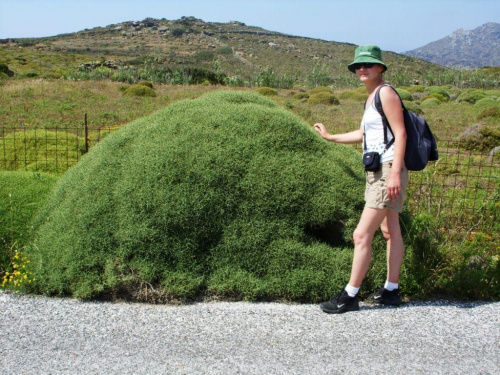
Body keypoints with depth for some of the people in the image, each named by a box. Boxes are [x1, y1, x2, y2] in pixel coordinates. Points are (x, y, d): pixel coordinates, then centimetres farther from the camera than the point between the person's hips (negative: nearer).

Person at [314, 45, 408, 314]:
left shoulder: (386, 93, -11)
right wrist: (329, 137, 31)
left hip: (387, 172, -10)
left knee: (361, 236, -9)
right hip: (376, 172, 10)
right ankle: (391, 291, 25)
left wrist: (395, 173, -25)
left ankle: (349, 296, -1)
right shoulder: (370, 97, 16)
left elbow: (400, 134, -17)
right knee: (390, 232, 15)